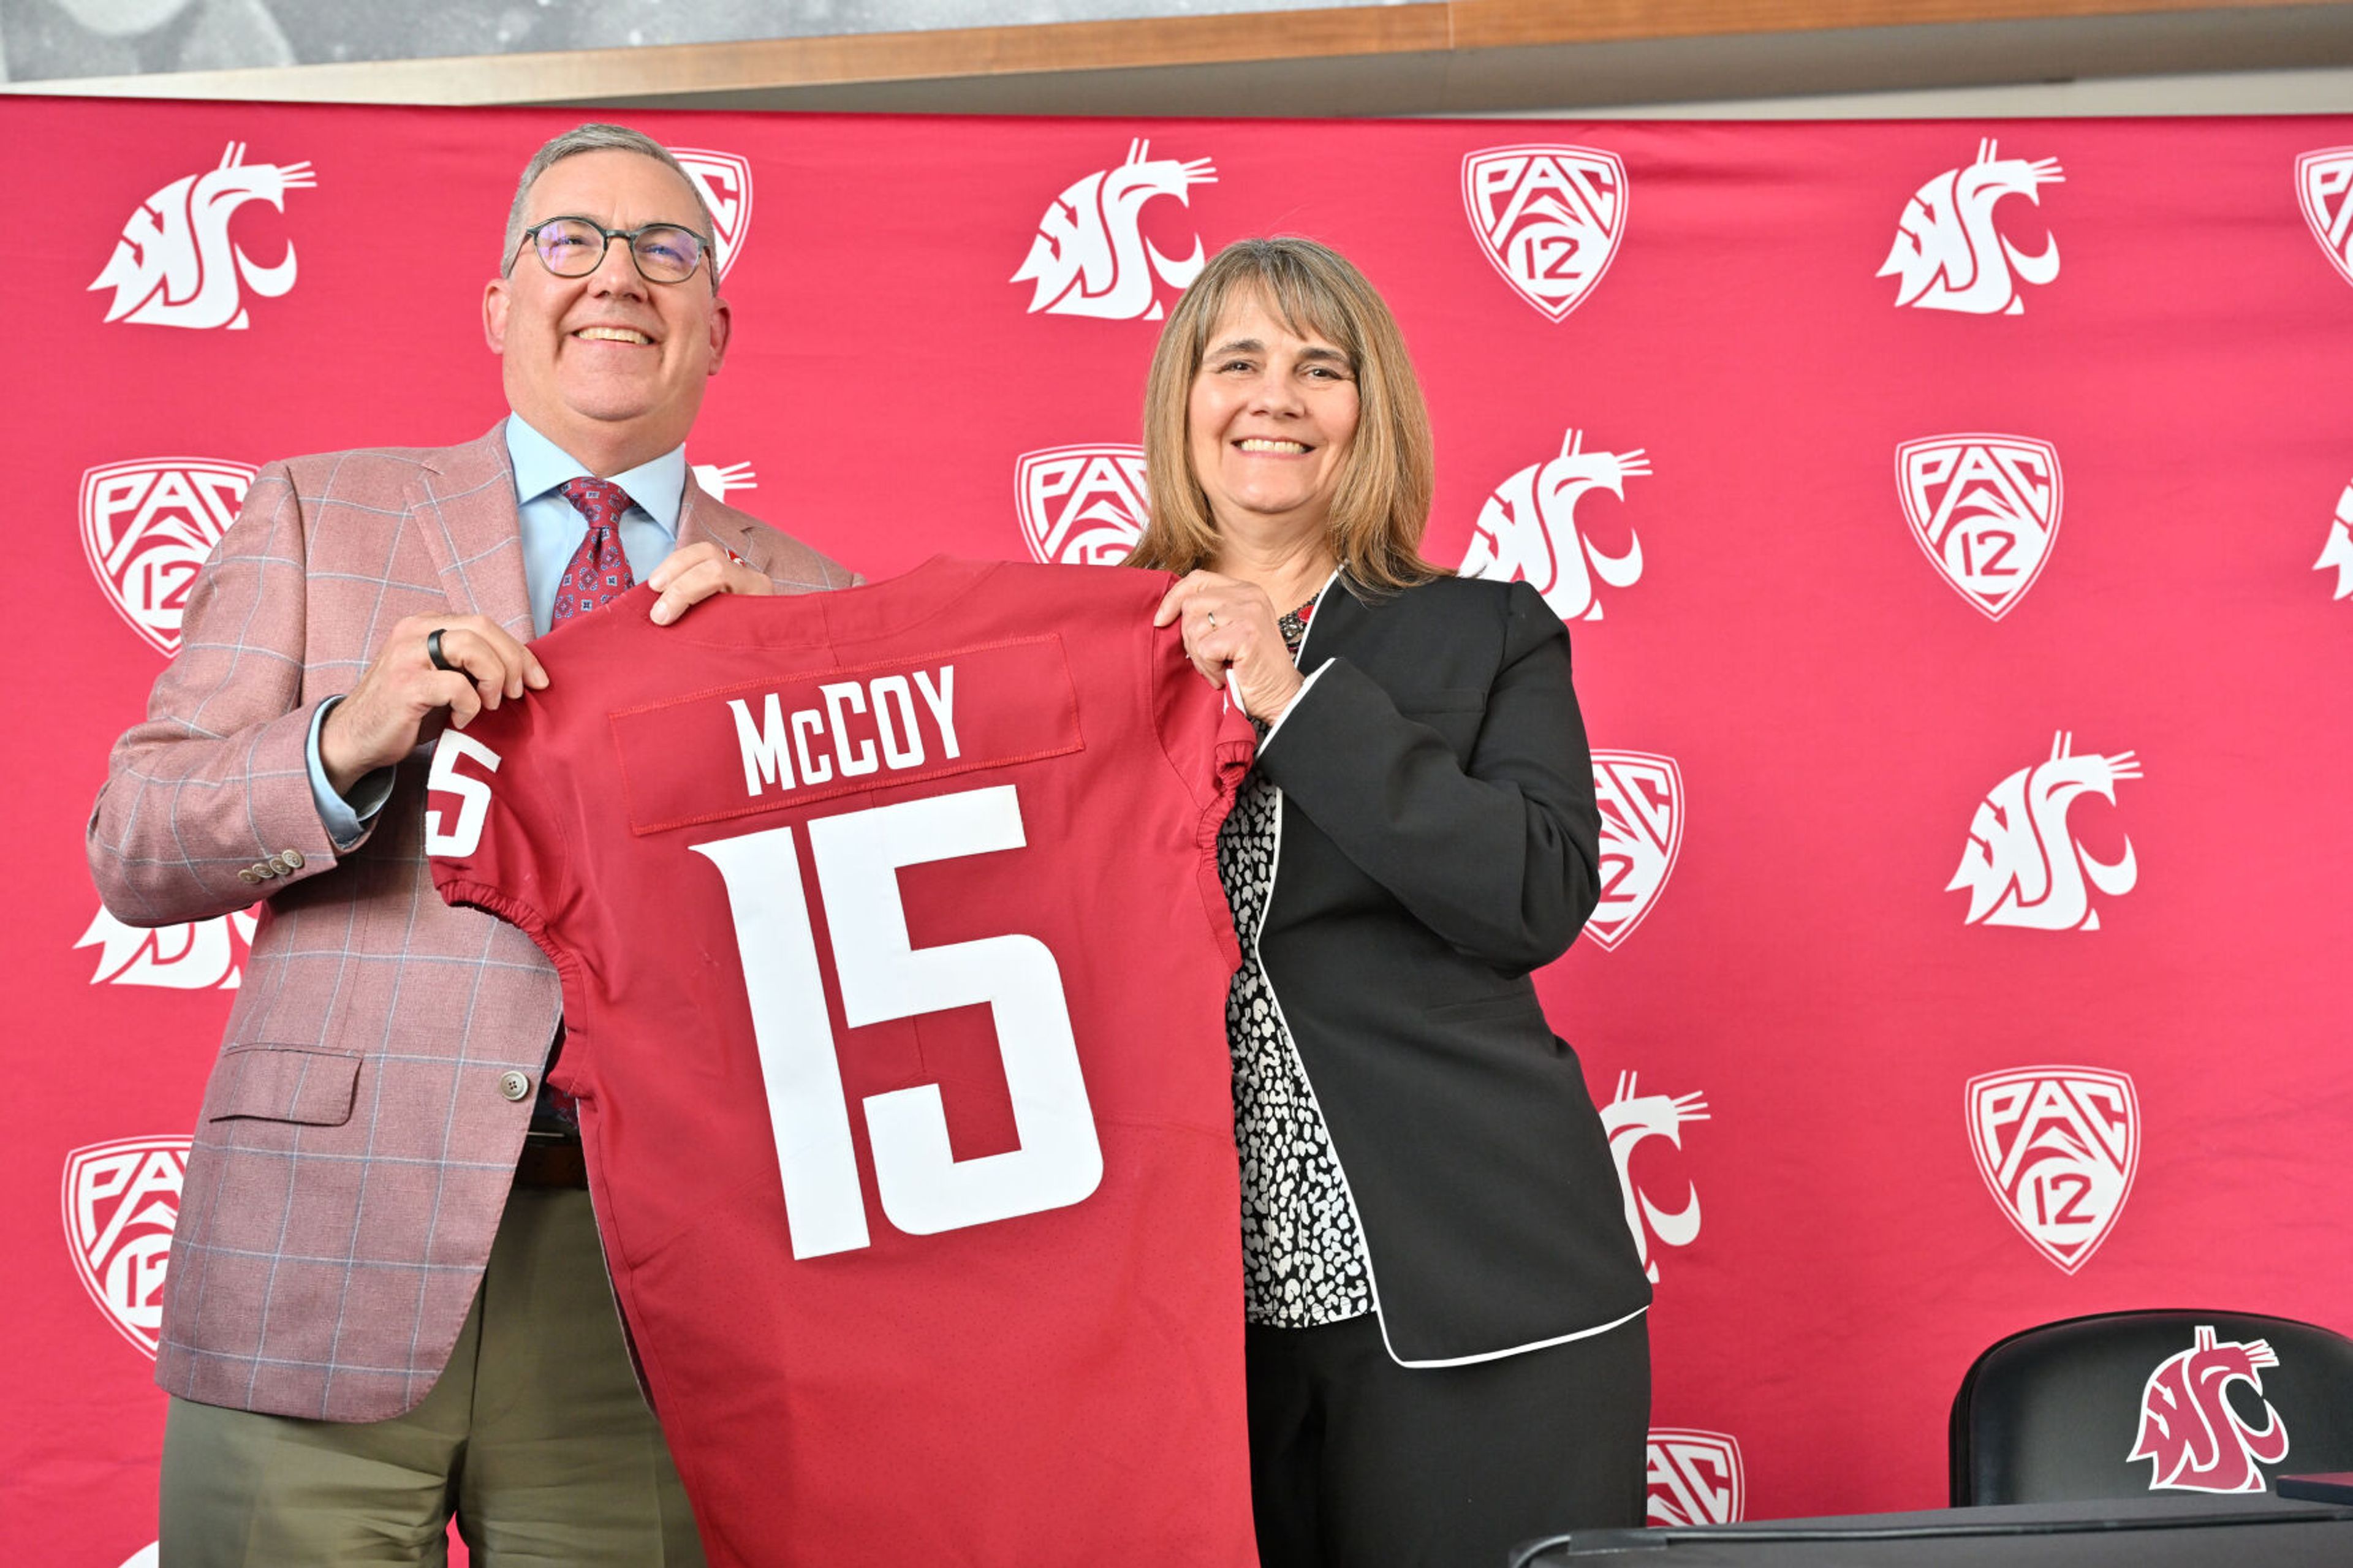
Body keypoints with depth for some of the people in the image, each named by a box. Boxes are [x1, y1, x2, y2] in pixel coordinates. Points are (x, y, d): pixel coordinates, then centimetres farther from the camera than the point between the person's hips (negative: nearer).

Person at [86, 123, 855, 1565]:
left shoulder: (801, 597, 11)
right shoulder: (316, 514, 8)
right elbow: (132, 852, 3)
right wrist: (346, 740, -15)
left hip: (644, 1286, 1)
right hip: (326, 1252, -1)